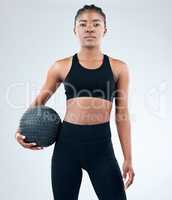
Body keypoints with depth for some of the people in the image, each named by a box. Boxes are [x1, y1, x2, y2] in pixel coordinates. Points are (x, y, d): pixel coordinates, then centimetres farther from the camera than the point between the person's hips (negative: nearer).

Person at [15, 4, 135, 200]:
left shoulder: (118, 67, 4)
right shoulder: (61, 66, 4)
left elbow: (122, 114, 6)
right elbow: (38, 101, 14)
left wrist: (128, 158, 5)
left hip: (101, 145, 0)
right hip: (67, 142, 1)